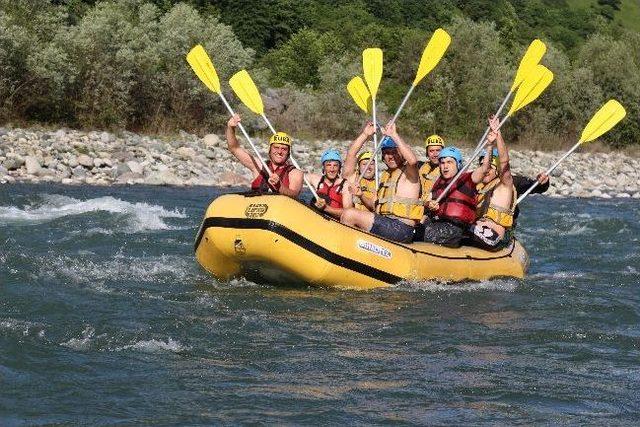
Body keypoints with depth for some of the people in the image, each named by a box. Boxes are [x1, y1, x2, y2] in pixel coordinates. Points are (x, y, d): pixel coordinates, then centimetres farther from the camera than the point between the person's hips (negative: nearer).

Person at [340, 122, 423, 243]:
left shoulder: (408, 173, -3)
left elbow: (413, 160, -29)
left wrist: (394, 135, -22)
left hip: (401, 229, -9)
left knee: (349, 214, -14)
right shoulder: (385, 175, 24)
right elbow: (377, 206, 25)